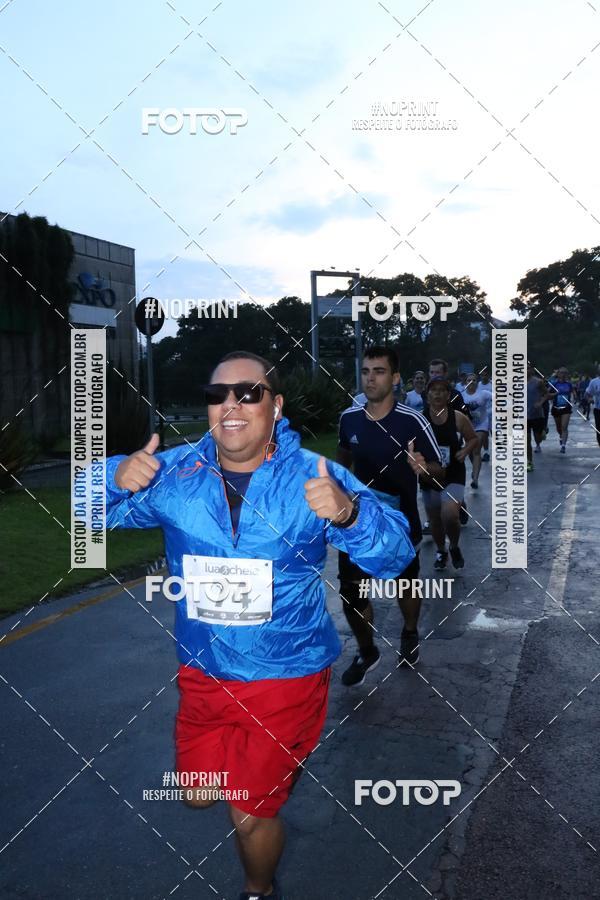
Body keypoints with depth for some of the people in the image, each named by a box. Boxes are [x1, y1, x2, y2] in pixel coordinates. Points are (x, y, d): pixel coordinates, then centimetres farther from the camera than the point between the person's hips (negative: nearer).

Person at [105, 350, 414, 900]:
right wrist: (119, 478, -24)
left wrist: (348, 512, -43)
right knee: (199, 794, 21)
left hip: (285, 675, -3)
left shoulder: (313, 477, -16)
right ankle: (273, 768, 54)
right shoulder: (175, 473, -7)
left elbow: (394, 555, -21)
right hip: (203, 671, 4)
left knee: (251, 814, 9)